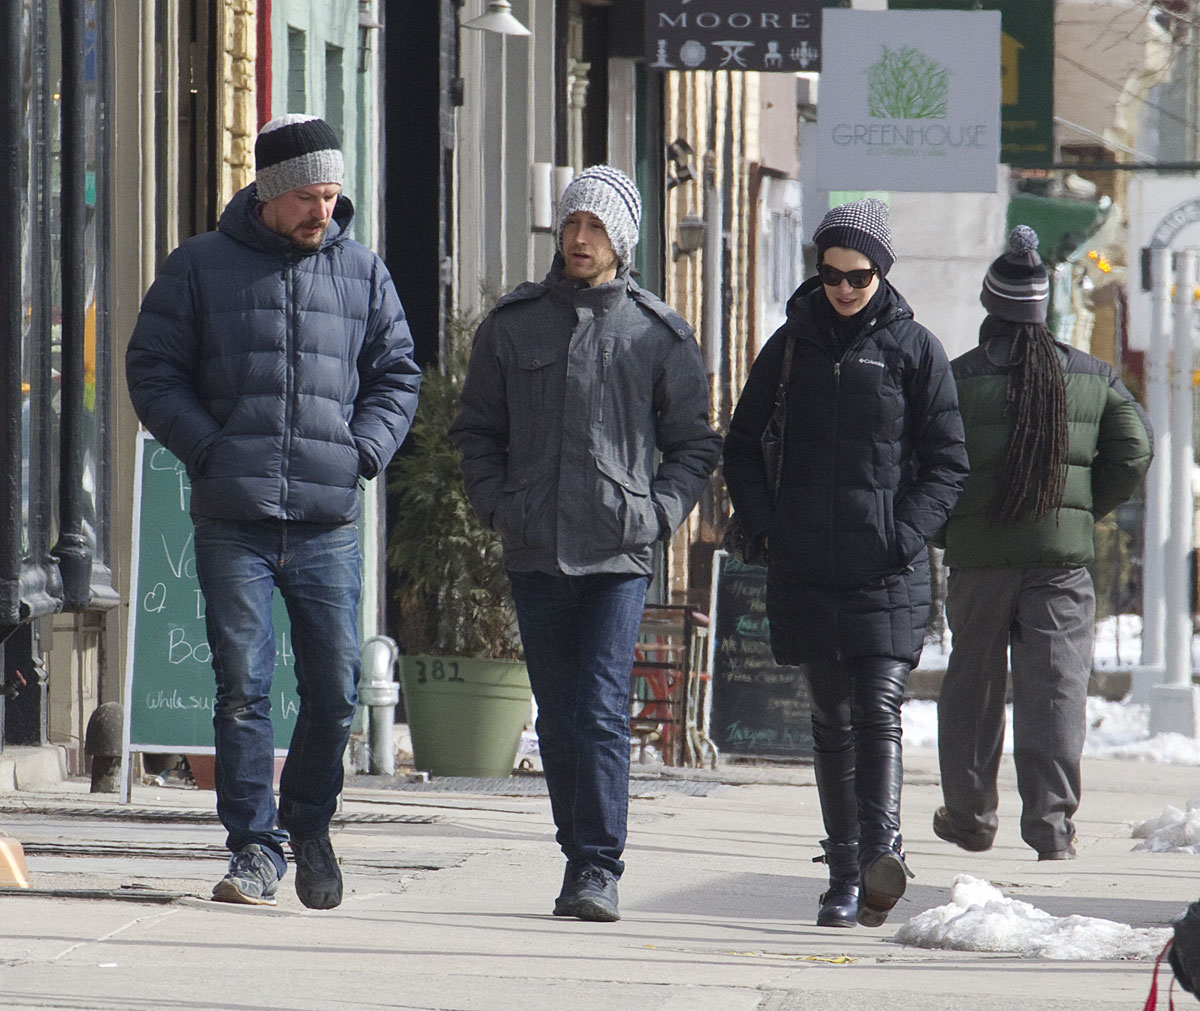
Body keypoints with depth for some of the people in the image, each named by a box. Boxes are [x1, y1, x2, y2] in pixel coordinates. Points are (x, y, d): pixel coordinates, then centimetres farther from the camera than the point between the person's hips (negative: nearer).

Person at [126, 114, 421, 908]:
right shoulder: (201, 268, 5)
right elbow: (153, 370, 6)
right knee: (242, 689, -5)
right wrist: (209, 449, -7)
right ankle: (255, 849, 1)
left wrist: (365, 450, 1)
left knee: (336, 690, 2)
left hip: (330, 523, 2)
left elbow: (397, 374, 18)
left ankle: (311, 825, 23)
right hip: (232, 522, -2)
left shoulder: (364, 273, 12)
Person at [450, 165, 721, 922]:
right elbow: (477, 430, 16)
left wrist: (658, 513, -4)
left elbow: (695, 445, 10)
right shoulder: (513, 324, 9)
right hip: (535, 554, 3)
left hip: (621, 553, -3)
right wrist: (500, 505, 1)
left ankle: (601, 869, -12)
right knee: (558, 718, 7)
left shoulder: (659, 335, 5)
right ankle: (580, 854, 18)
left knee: (602, 711, -13)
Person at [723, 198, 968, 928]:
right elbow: (743, 448, 16)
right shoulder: (792, 345, 9)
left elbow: (947, 463, 4)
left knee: (878, 710, -15)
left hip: (889, 573, -3)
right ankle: (845, 875, 8)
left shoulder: (914, 349, 2)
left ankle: (883, 849, -25)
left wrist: (904, 535, -9)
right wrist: (765, 526, 1)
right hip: (808, 570, 3)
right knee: (832, 721, 5)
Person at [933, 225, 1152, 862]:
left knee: (973, 685, 13)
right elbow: (1133, 450, 2)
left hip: (978, 553, -1)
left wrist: (944, 527, 9)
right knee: (1056, 684, 0)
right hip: (1063, 553, 1)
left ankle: (969, 815, 21)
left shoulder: (958, 379, -4)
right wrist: (1088, 510, 12)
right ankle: (1051, 821, -9)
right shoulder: (1092, 378, 3)